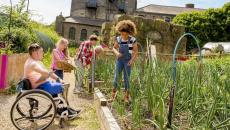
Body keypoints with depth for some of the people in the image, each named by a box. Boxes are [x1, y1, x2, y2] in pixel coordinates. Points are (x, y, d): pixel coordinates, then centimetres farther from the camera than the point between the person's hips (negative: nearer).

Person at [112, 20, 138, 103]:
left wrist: (132, 60, -18)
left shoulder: (133, 40, -10)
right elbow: (114, 48, 9)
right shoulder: (118, 39, -1)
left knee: (126, 79, 2)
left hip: (128, 61, -2)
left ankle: (126, 97, 15)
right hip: (119, 60, 3)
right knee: (116, 77, 0)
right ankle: (113, 96, 11)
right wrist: (116, 53, -12)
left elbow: (136, 51, -4)